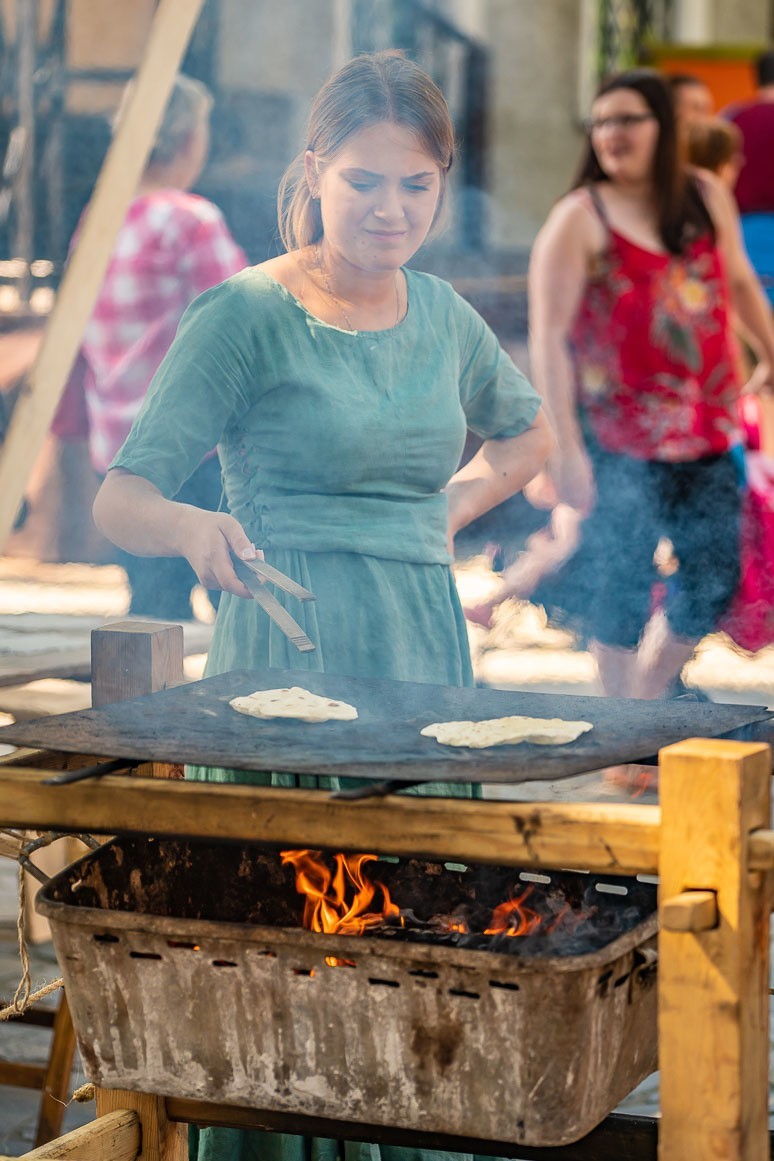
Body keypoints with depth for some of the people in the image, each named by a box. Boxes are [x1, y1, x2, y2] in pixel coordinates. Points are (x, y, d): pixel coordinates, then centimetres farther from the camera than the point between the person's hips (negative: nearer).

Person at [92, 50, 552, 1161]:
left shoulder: (441, 312, 10)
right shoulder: (246, 315, -6)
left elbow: (525, 431, 30)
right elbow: (120, 499, -11)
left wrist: (445, 512, 13)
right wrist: (194, 527, -33)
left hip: (427, 648, 6)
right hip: (294, 656, -5)